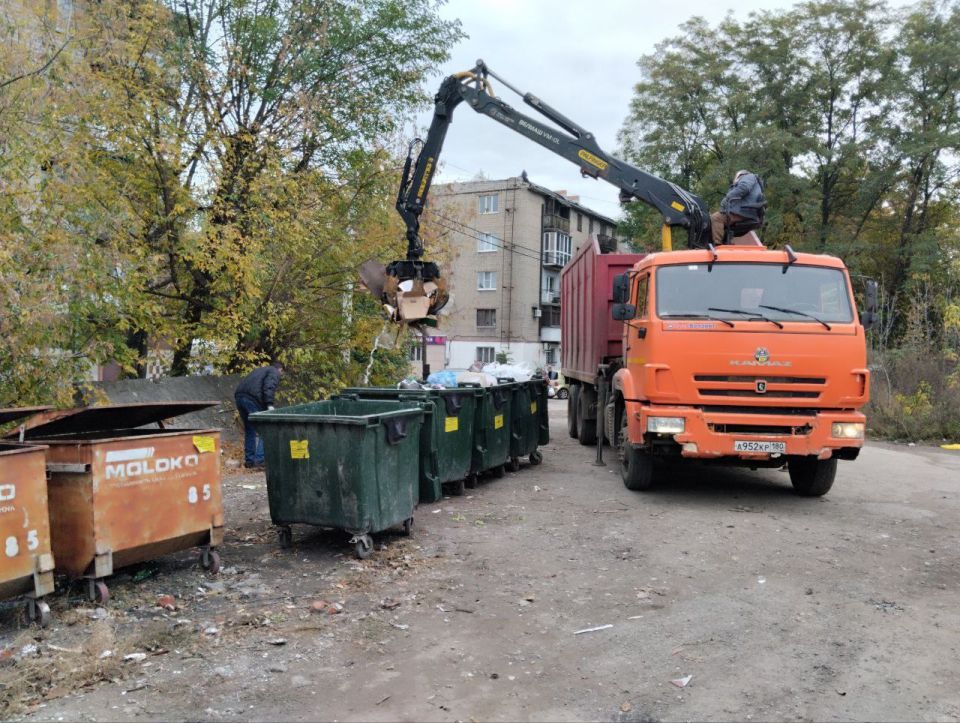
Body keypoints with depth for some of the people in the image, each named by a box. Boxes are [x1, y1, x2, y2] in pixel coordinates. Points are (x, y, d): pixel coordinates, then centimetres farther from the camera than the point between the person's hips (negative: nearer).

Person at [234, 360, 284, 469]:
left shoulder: (260, 370, 34)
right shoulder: (275, 373, 10)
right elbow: (269, 387, -11)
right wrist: (270, 404, -18)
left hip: (239, 396, 8)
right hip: (253, 398, -8)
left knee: (249, 429, 18)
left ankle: (249, 460, 21)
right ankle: (260, 459, -8)